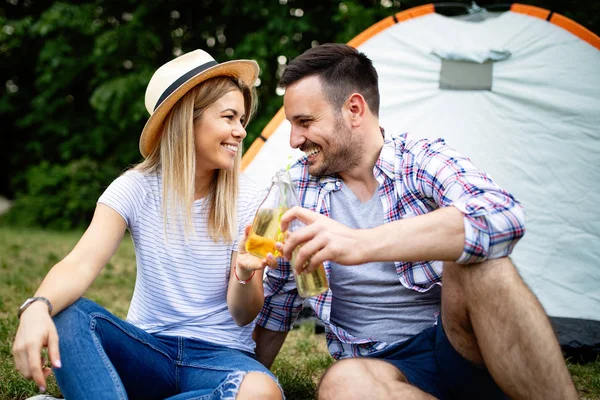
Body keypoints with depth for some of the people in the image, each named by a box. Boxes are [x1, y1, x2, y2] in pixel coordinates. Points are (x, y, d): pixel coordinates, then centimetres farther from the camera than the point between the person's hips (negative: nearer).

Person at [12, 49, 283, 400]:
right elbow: (82, 263, -21)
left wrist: (245, 273, -31)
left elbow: (242, 316, -8)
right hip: (146, 351, 0)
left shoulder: (245, 201, -7)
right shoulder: (136, 188, -6)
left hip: (220, 354, 1)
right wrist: (38, 307, -43)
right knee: (65, 313, -29)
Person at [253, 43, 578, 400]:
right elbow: (280, 295, 15)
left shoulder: (424, 159, -6)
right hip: (382, 365, 2)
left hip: (460, 346, -1)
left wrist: (363, 243, -38)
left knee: (475, 264, -33)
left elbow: (504, 216, -29)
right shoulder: (297, 186, 5)